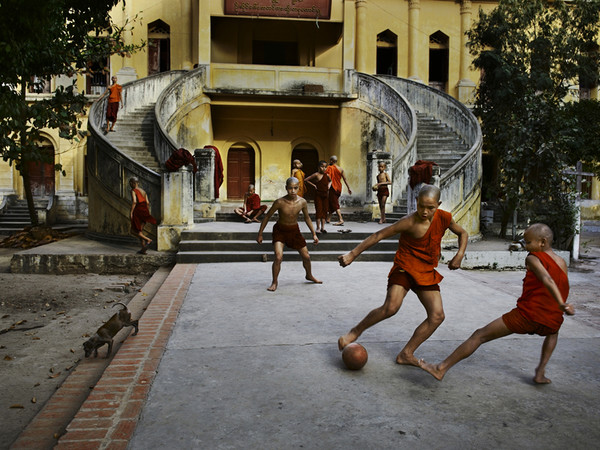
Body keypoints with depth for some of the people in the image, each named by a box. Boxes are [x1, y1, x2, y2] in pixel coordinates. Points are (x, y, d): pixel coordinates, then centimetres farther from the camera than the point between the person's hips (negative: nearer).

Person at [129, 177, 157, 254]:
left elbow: (134, 201, -18)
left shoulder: (133, 191, -6)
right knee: (140, 230, 14)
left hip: (138, 211, -7)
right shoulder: (143, 191, 14)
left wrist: (131, 212, -15)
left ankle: (148, 240, -17)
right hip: (144, 211, 7)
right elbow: (147, 202, 10)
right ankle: (143, 249, 7)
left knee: (133, 231, 2)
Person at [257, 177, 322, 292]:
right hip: (280, 230, -3)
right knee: (279, 256, -22)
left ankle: (309, 276, 41)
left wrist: (314, 234, 7)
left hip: (294, 230, 3)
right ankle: (274, 283, -1)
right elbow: (267, 216, -11)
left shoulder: (302, 202, -16)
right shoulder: (280, 202, -24)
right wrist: (260, 234, -7)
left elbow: (307, 218, 3)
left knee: (306, 256, 11)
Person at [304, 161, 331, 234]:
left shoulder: (327, 175, 6)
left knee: (324, 211, 5)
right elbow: (306, 180, -6)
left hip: (325, 195, 5)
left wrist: (329, 185, 9)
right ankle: (318, 228, -1)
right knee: (318, 210, -5)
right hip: (318, 195, -5)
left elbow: (330, 180, 30)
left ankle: (323, 227, 11)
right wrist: (313, 185, -8)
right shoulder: (316, 174, -9)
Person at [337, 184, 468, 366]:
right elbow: (378, 235, -17)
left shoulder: (444, 218, -4)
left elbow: (463, 234, 16)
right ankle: (355, 332, -5)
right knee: (391, 307, -26)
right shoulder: (409, 222, -18)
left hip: (427, 272, 6)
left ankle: (406, 354, 5)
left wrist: (459, 255, -3)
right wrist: (353, 254, -19)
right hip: (405, 268, -6)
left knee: (437, 316, -4)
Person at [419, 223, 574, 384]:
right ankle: (540, 372, 25)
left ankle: (442, 368, -2)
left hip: (526, 314, -6)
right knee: (553, 331, 43)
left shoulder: (533, 258, -3)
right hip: (550, 321, 6)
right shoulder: (563, 263, 15)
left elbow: (547, 279, -20)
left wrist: (561, 304, -32)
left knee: (480, 335, 0)